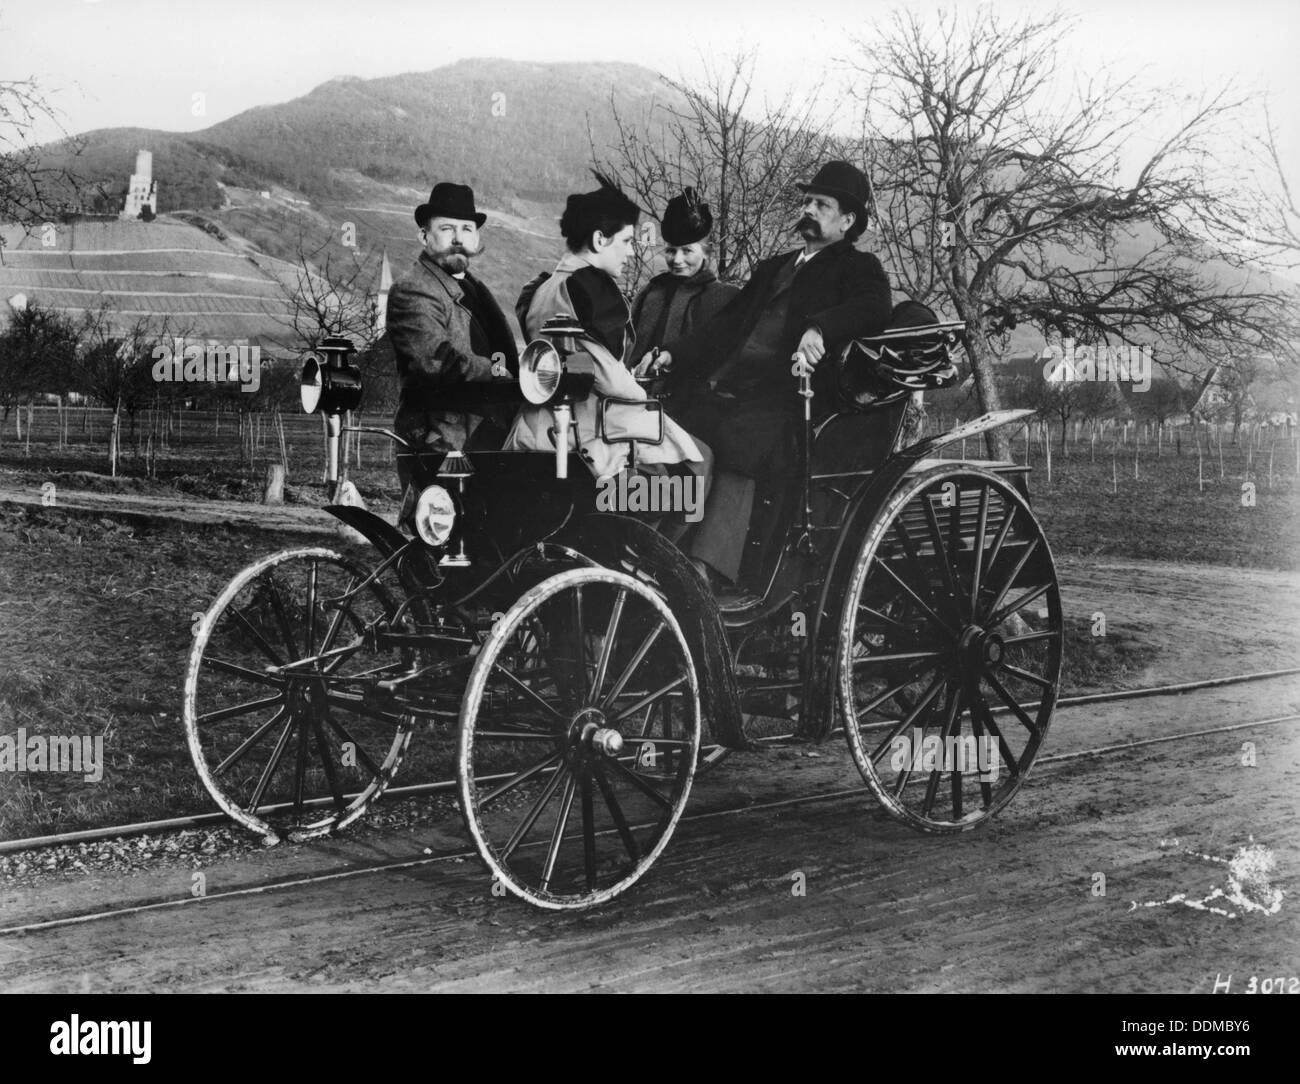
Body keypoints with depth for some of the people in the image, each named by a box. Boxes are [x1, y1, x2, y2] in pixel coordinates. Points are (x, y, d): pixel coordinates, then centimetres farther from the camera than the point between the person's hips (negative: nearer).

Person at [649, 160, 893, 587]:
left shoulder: (858, 268, 12)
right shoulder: (773, 268, 33)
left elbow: (874, 308, -9)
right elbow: (729, 322, 27)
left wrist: (819, 329, -27)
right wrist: (674, 355, 12)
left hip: (777, 396, -6)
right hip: (719, 387, 7)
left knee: (738, 460, -32)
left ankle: (702, 574, -41)